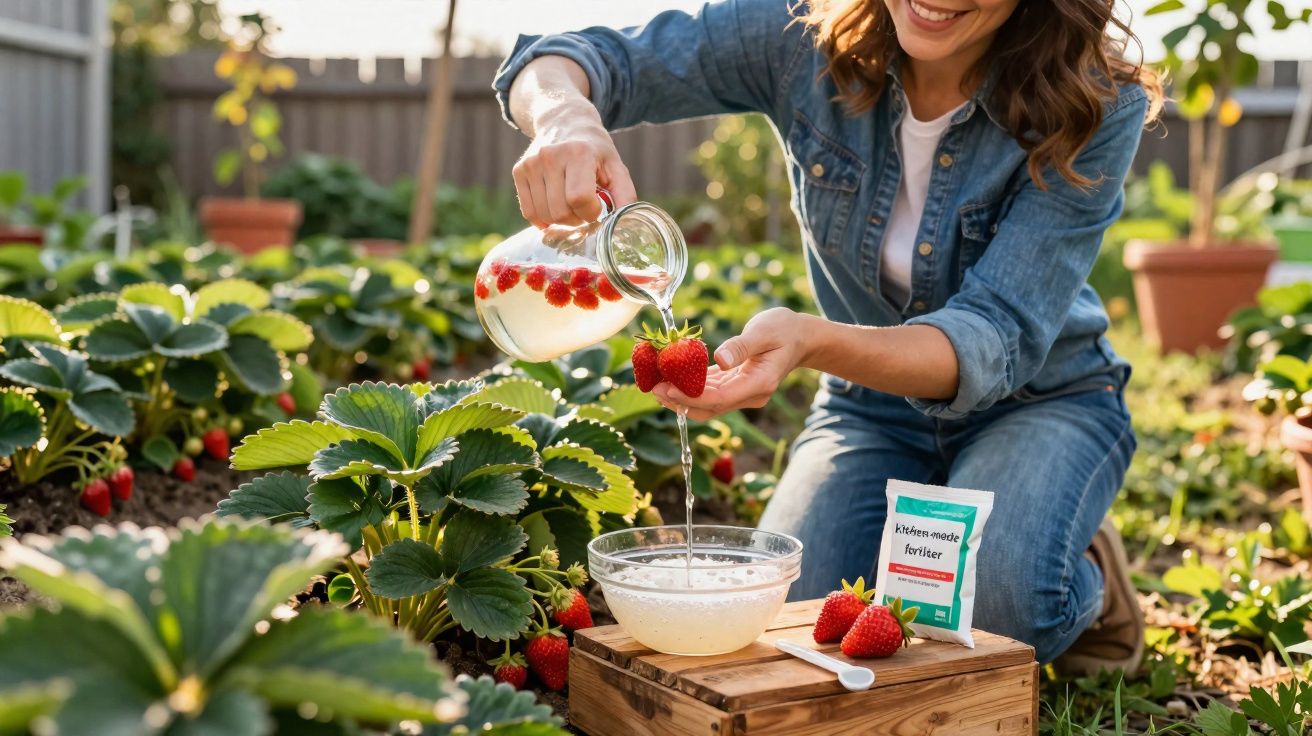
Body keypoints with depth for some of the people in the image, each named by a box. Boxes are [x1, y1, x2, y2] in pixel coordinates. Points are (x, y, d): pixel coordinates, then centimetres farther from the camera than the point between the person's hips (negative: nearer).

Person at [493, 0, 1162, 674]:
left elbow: (1000, 336, -29)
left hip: (1040, 398, -2)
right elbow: (601, 61, -16)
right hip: (873, 402, 3)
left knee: (993, 600, -33)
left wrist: (812, 341, -49)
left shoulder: (1098, 105, -23)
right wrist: (564, 115, -43)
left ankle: (1086, 579, 3)